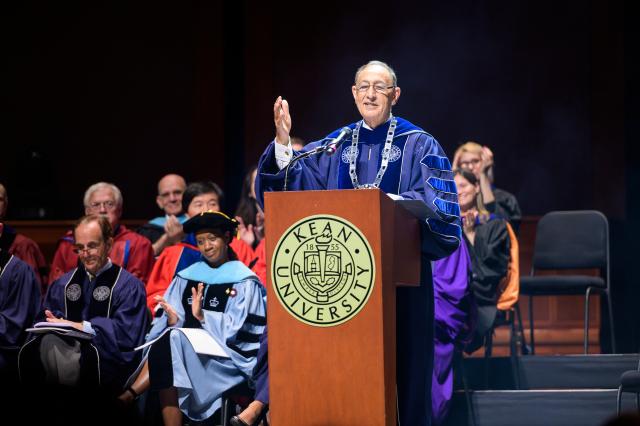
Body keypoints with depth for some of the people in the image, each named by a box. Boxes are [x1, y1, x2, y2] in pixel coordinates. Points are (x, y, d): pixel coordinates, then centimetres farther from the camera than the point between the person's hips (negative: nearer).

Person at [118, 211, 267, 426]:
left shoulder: (243, 282, 2)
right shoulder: (187, 277, 15)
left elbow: (235, 328, -8)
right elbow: (166, 322, 7)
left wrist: (203, 317, -21)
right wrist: (173, 320, -16)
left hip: (226, 359, -4)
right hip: (188, 348, 4)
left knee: (173, 341, -31)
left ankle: (126, 397, -32)